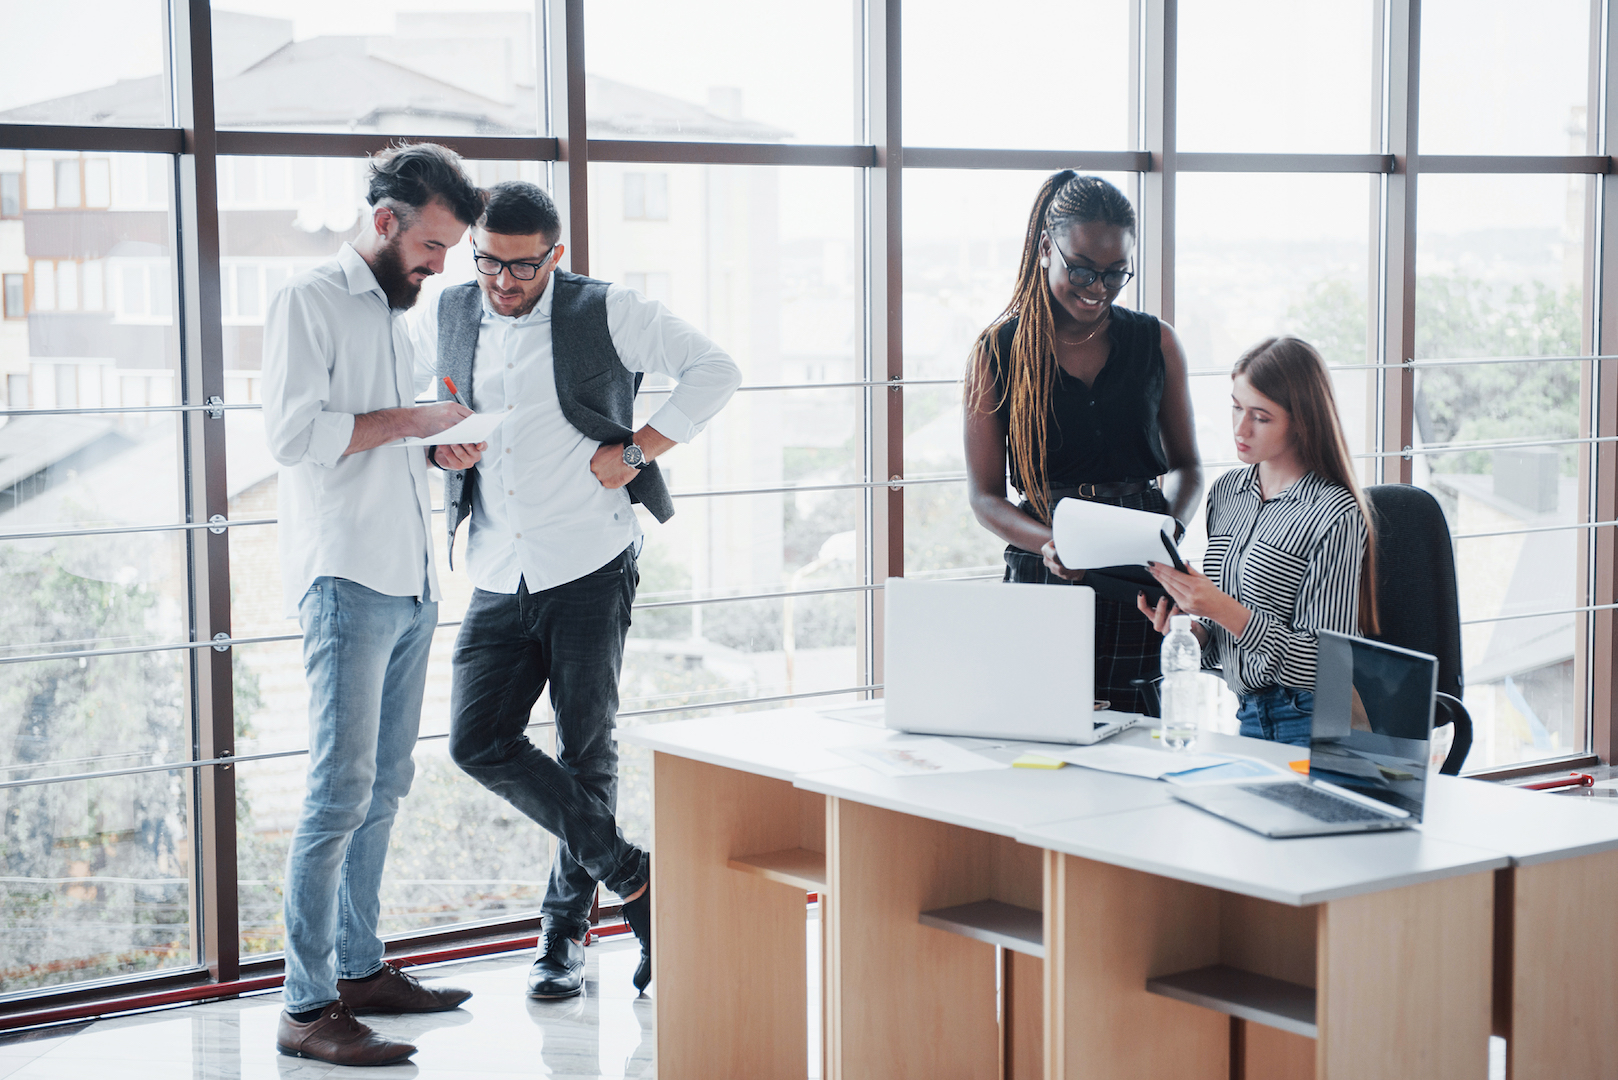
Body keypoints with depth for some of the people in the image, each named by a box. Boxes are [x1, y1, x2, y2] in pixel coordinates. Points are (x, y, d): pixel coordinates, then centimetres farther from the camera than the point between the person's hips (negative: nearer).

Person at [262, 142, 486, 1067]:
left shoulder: (400, 316, 21)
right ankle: (308, 1008, -9)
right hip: (348, 578, -9)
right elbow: (294, 431, -16)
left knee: (386, 785, 12)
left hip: (411, 583, 9)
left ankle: (360, 967, 21)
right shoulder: (312, 302, -5)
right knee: (341, 789, -12)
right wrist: (407, 419, -12)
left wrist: (445, 445, 10)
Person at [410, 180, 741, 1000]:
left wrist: (635, 451, -9)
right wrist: (437, 441, -1)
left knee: (586, 749, 3)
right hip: (499, 578, 4)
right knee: (478, 741, -5)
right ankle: (629, 873, 8)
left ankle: (566, 927, 19)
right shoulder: (447, 317, 8)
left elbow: (714, 370, -1)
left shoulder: (605, 313, -4)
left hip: (589, 567, -4)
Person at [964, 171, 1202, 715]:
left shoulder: (1157, 343, 9)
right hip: (1044, 574, -1)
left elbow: (1186, 465, 17)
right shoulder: (998, 350, 2)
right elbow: (984, 495, 2)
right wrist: (1048, 543, -17)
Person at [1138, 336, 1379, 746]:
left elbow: (1329, 662, -15)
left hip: (1311, 724, -6)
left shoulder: (1336, 515, -12)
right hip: (1250, 716, 6)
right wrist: (1194, 630, -4)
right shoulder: (1226, 492, 10)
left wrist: (1226, 611, -21)